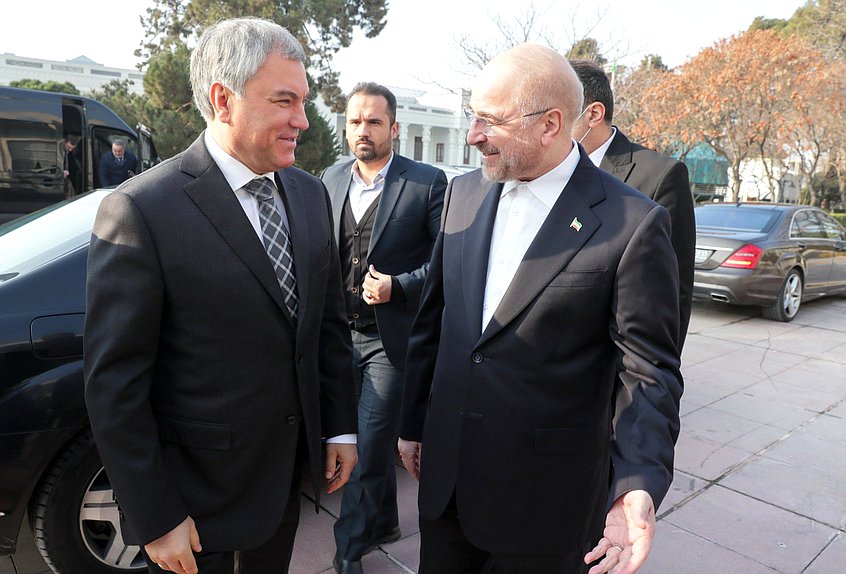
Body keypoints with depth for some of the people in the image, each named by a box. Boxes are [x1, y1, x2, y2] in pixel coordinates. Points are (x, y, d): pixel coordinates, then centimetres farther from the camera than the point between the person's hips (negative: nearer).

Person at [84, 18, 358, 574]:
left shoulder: (310, 193, 0)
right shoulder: (141, 212, -20)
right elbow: (115, 385, -17)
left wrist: (341, 426, 6)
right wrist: (155, 520, -13)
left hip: (289, 469, 6)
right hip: (198, 490, -5)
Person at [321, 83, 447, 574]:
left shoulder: (428, 182, -9)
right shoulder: (331, 180, 8)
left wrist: (398, 286, -18)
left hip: (392, 335, -5)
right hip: (343, 331, 5)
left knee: (369, 446, 1)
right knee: (376, 439, 19)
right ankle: (385, 521, 40)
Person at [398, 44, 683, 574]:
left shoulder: (634, 223, -15)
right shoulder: (464, 193, 1)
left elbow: (648, 370, -11)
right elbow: (433, 318, 6)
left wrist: (639, 486, -23)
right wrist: (413, 423, 11)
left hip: (544, 494, -4)